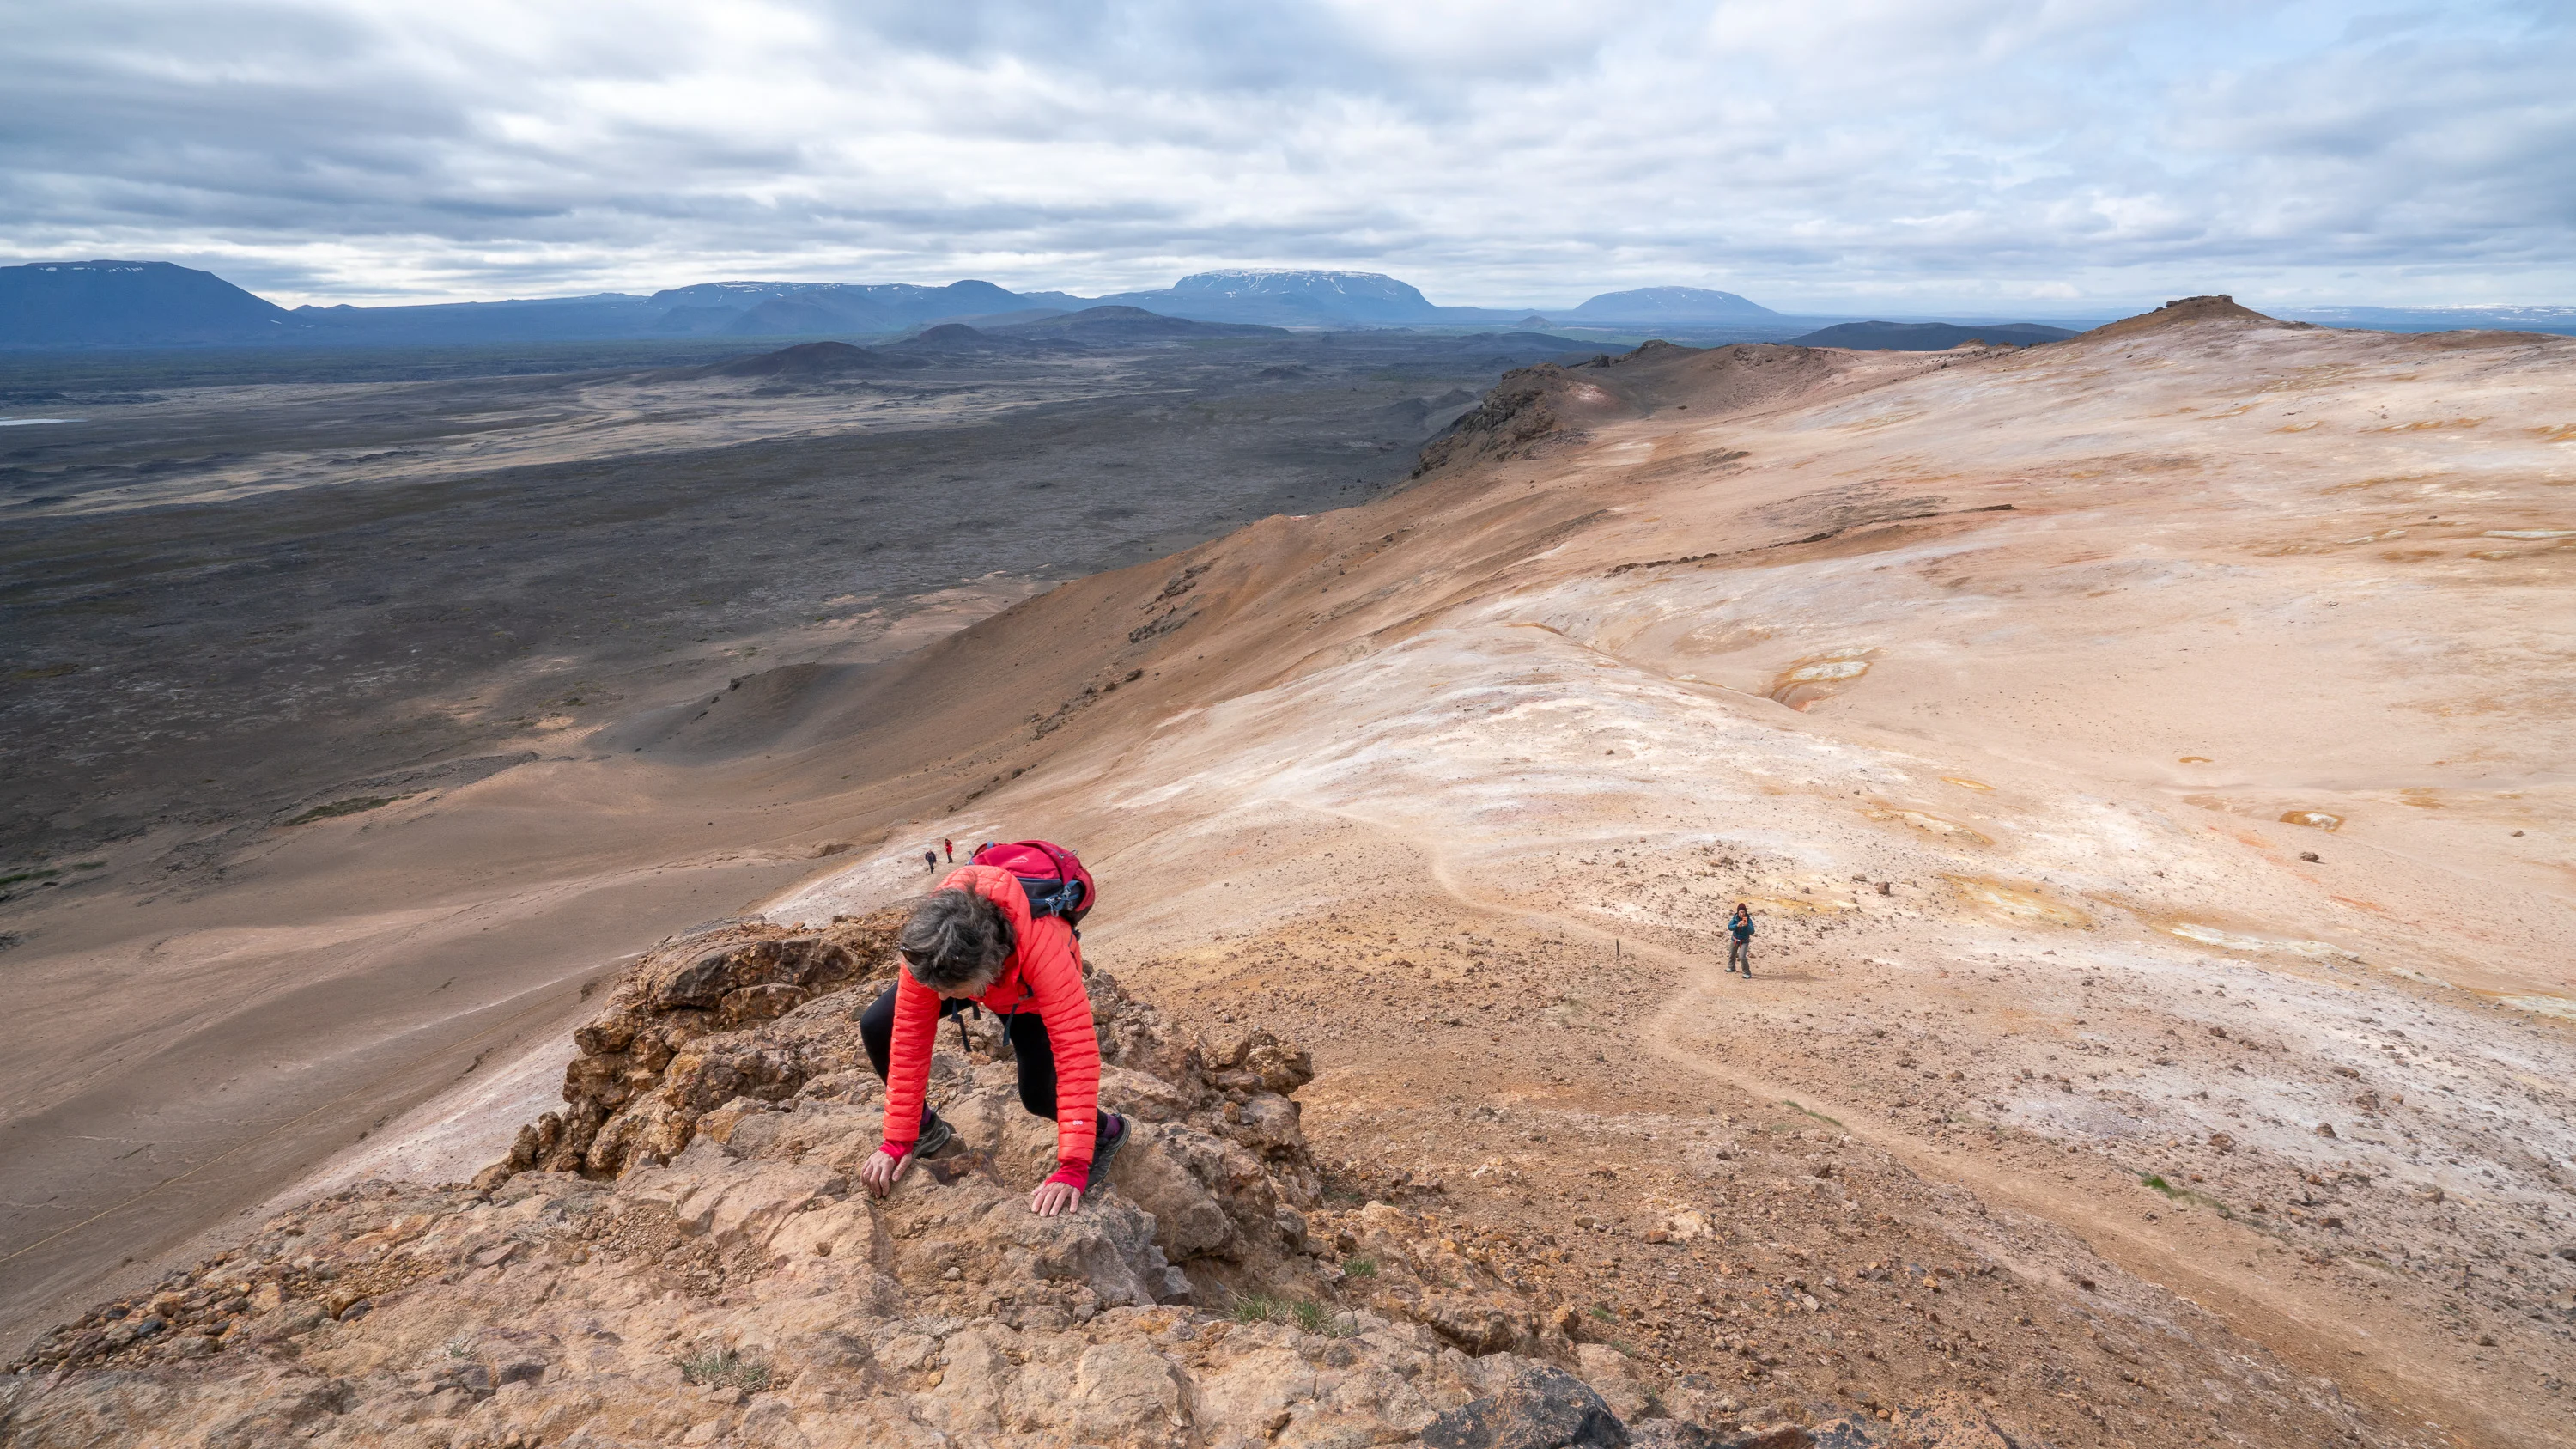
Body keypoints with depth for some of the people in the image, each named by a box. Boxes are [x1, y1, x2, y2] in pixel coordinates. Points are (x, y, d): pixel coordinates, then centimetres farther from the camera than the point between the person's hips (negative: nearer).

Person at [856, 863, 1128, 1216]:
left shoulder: (1043, 949, -48)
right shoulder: (926, 946, -38)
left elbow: (1076, 1053, -48)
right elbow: (909, 1038, -29)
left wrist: (1073, 1168, -48)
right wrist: (898, 1141, -24)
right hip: (967, 971, 3)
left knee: (1039, 1095, -16)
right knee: (876, 1028, -13)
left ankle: (1107, 1131, 18)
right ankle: (927, 1130, 12)